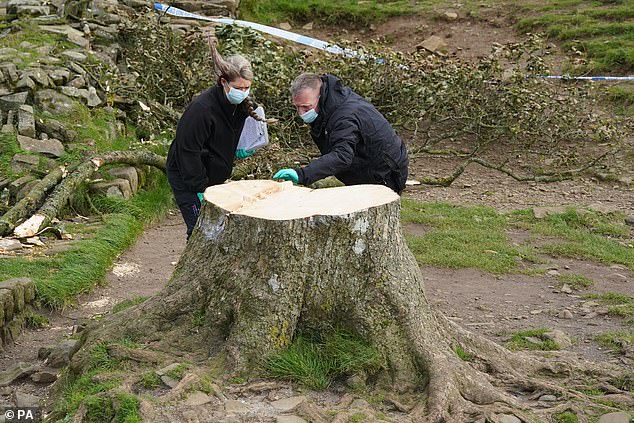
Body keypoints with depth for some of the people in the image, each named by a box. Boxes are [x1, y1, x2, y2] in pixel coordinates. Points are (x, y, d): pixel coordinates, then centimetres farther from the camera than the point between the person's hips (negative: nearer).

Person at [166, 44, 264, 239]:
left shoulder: (241, 105, -3)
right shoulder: (201, 108, -28)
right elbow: (188, 151, -25)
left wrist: (238, 151, -4)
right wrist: (200, 190, -23)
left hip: (213, 177, 8)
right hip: (186, 177, -7)